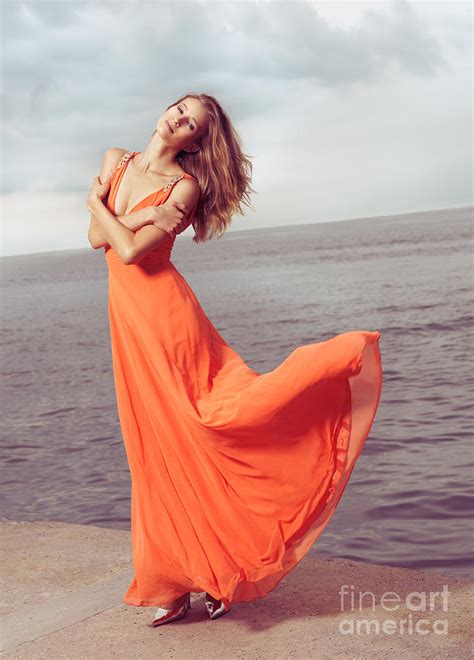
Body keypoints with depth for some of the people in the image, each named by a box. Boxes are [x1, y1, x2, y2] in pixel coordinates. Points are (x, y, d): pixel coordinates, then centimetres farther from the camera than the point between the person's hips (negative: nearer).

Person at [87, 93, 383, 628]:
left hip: (163, 314, -5)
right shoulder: (114, 160, 11)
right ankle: (174, 585, 18)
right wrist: (139, 217, -10)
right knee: (157, 452, 9)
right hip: (127, 320, 5)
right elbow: (96, 238, 5)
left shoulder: (186, 185, -8)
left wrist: (96, 203, -3)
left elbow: (131, 250, -18)